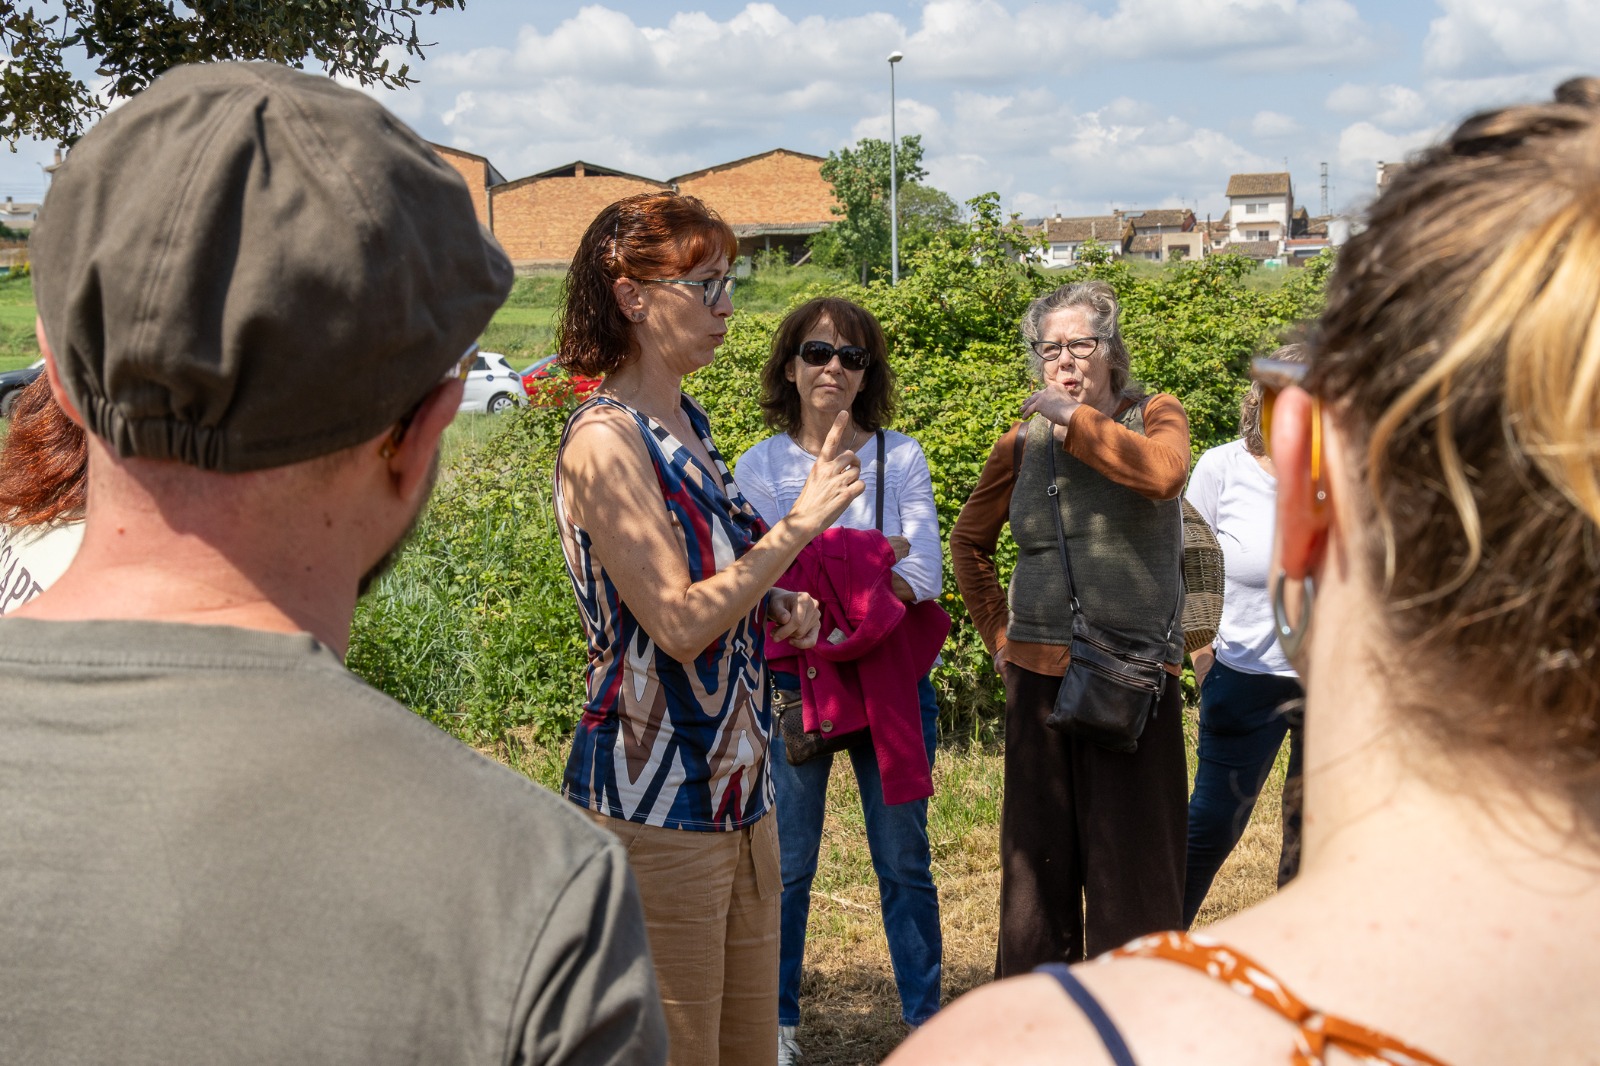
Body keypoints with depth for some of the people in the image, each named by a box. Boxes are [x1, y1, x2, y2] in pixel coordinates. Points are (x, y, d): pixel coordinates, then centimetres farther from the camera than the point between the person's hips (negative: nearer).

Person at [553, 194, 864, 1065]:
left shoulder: (687, 423, 11)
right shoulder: (606, 440, -16)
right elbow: (677, 624, -22)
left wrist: (777, 607, 7)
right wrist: (801, 523, -19)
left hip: (737, 789, 9)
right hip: (656, 802, -8)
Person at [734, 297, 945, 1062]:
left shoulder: (899, 457, 3)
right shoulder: (759, 466, 1)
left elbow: (923, 577, -5)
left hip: (891, 676, 1)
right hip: (794, 679, -1)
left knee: (905, 860, 9)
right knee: (786, 864, 7)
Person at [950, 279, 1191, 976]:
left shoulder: (1154, 416, 3)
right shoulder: (1022, 444, 9)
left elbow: (1163, 471, -23)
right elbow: (969, 541, 23)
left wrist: (1073, 422, -13)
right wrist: (998, 631, 14)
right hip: (1039, 675, 3)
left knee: (1134, 863, -1)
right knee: (1037, 860, 9)